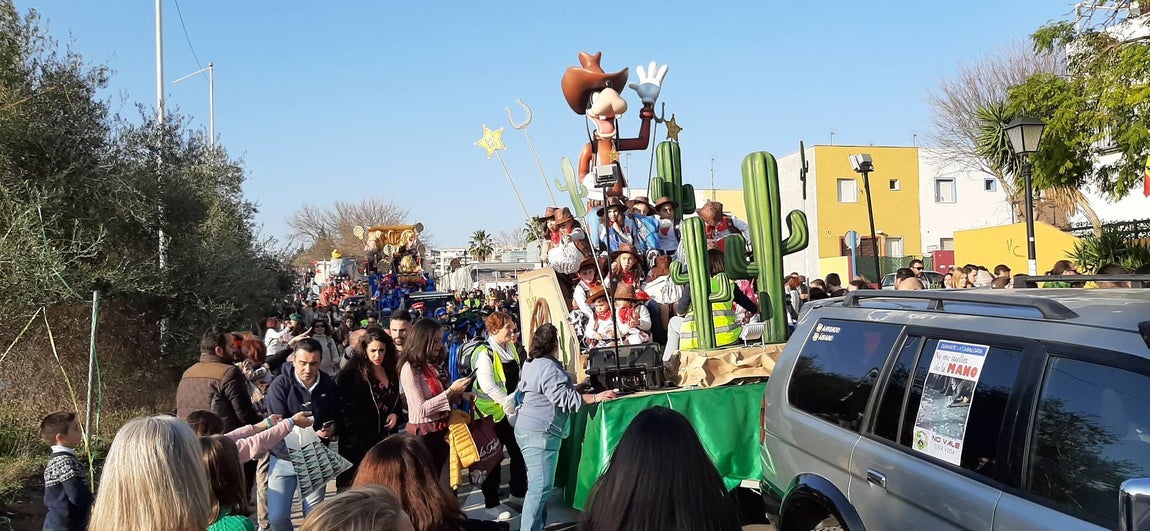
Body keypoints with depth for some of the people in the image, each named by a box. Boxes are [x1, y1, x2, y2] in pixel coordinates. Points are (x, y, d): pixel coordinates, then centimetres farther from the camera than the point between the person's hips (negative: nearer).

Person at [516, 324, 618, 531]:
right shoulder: (547, 367, -18)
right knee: (540, 487, -10)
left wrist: (576, 387, 29)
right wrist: (595, 397, -20)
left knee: (539, 485, 16)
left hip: (535, 430, 11)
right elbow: (563, 397, -22)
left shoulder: (533, 363, 15)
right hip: (539, 432, -11)